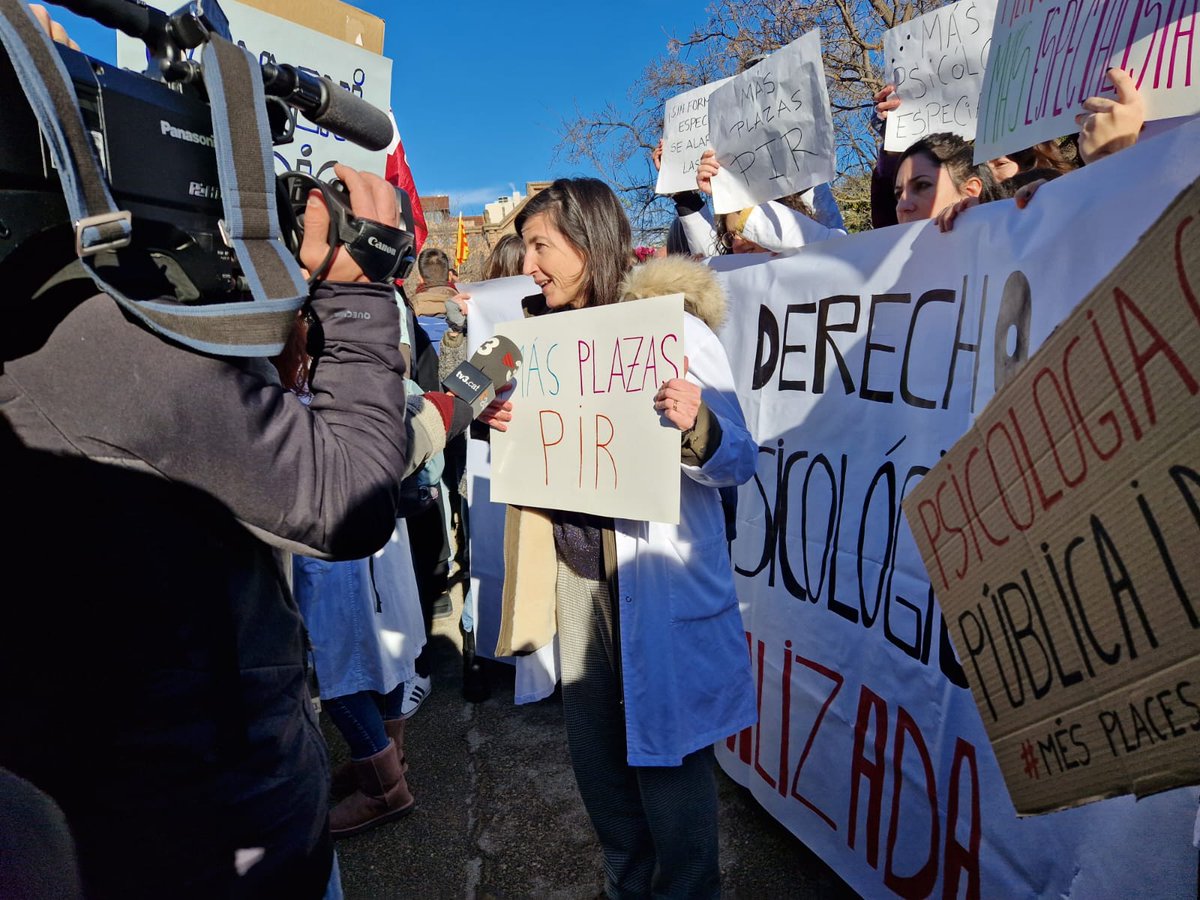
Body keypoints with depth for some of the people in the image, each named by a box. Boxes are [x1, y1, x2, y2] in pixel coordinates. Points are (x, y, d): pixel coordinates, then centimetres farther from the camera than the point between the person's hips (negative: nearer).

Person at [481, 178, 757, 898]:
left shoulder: (676, 330, -11)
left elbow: (739, 461, -12)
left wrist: (697, 425, -32)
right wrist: (507, 424, -3)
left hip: (659, 579, -6)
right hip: (576, 568, 6)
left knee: (665, 752, 8)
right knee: (597, 753, 18)